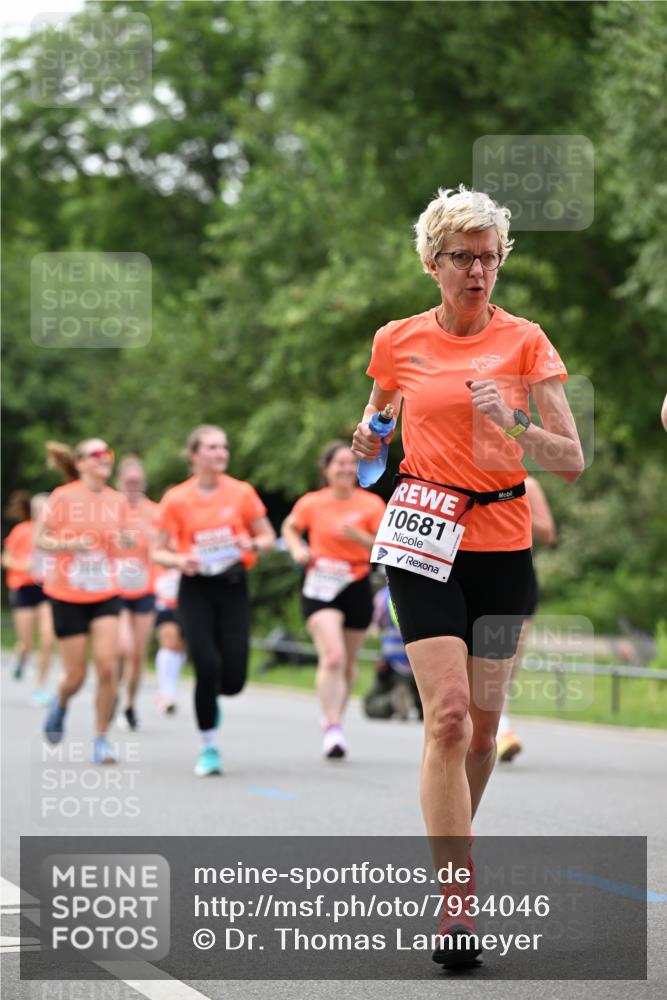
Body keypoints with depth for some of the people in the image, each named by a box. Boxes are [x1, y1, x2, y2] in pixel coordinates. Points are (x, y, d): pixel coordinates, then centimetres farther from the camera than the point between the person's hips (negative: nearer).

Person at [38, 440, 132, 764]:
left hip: (106, 595, 2)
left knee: (107, 666, -12)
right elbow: (40, 540, -5)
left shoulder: (117, 501, 2)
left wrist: (127, 539, -9)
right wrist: (68, 545, -22)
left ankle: (101, 738, 2)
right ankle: (60, 704, 38)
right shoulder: (62, 498, -8)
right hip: (67, 595, -2)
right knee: (76, 676, 1)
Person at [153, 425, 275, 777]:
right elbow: (158, 551, 2)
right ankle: (209, 747, 3)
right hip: (196, 588, -1)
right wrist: (180, 560, -19)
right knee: (207, 666, -15)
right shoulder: (176, 499, -3)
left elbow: (268, 536, 8)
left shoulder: (241, 493, 1)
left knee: (233, 678, -6)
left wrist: (253, 544, -14)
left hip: (233, 585, 1)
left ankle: (210, 698, 33)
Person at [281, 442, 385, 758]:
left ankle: (334, 718, 35)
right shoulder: (311, 503, 0)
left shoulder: (371, 504, -1)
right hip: (320, 586, -2)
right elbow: (290, 528, 19)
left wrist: (359, 536, -20)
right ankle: (332, 731, -20)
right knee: (332, 657, -20)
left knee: (348, 662, 12)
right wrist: (298, 550, -1)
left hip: (357, 587, 2)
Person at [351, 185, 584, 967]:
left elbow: (571, 461, -4)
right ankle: (456, 900, -16)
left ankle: (452, 853, 32)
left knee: (482, 727, 7)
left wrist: (510, 424, -21)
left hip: (502, 543, 1)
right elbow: (376, 439, 19)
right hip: (425, 542, -1)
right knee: (447, 716, -16)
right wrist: (368, 440, -5)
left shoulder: (524, 341, 1)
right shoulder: (398, 342, 4)